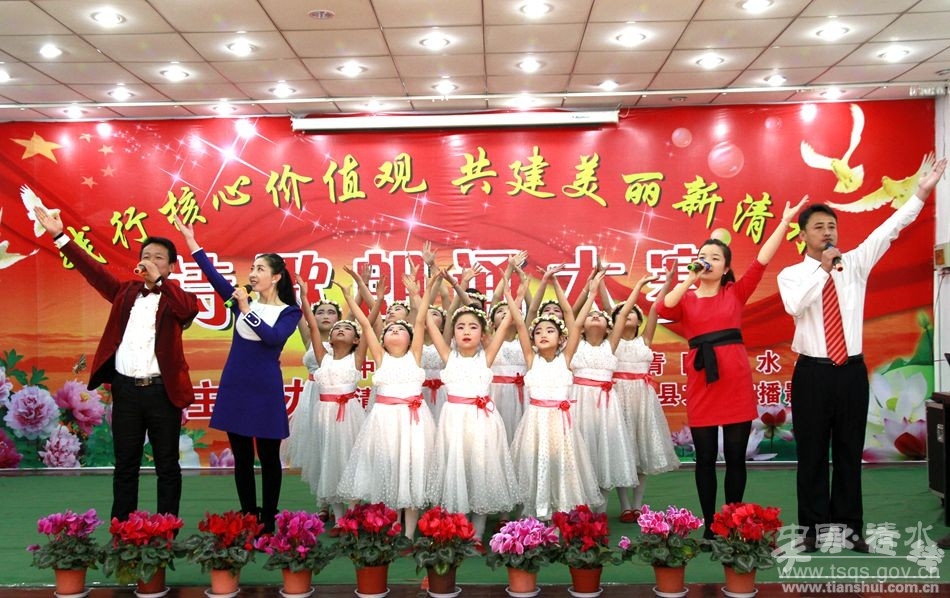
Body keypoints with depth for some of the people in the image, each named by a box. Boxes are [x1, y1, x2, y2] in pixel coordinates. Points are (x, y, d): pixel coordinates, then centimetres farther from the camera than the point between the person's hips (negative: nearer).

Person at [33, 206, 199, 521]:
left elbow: (191, 306, -22)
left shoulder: (176, 298, 0)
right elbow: (93, 270, 9)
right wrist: (60, 235, 4)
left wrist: (158, 280, -29)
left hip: (162, 391, -4)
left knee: (167, 466, 5)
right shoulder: (125, 291, 13)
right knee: (125, 465, 12)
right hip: (126, 389, 4)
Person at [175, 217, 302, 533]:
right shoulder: (242, 301, 7)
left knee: (268, 458, 6)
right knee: (242, 458, 11)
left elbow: (273, 337, -19)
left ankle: (268, 520, 17)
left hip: (266, 390, -4)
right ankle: (248, 517, 22)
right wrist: (191, 240, -5)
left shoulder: (290, 312, -2)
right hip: (234, 388, 4)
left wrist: (246, 310, -21)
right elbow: (213, 274, 0)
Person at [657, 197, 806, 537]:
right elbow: (662, 310, -14)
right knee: (705, 458, 7)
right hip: (701, 382, 0)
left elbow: (761, 261, -1)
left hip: (736, 380, 0)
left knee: (735, 456, 7)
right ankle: (709, 525, 18)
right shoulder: (685, 299, 6)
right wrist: (690, 279, -11)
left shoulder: (736, 293, 7)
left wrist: (785, 221, -5)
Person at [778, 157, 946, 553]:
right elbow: (795, 306, -20)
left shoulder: (856, 264, 6)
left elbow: (887, 231, -6)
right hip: (812, 372, -2)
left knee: (850, 450, 9)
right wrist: (822, 269, -20)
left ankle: (849, 527, 20)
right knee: (812, 452, 4)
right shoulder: (791, 275, 0)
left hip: (852, 370, 2)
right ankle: (814, 527, 15)